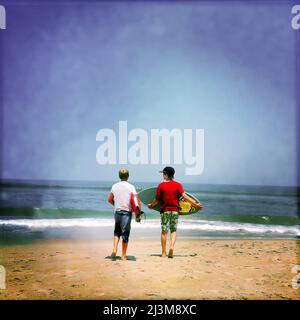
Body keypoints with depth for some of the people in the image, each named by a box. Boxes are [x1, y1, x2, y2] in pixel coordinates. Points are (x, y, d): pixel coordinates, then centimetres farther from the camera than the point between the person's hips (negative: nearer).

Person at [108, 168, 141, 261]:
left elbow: (110, 199, 13)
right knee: (125, 233, 4)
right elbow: (137, 201, -13)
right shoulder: (130, 187, -7)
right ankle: (123, 255, 9)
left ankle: (114, 249, 0)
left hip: (117, 212, 3)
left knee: (117, 231, 19)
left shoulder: (115, 186, 4)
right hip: (127, 212, -3)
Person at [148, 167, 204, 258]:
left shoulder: (161, 185, -3)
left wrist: (151, 205, 20)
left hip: (164, 210, -1)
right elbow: (184, 196, -11)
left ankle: (164, 252, 8)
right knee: (173, 230, 10)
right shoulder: (178, 185, 0)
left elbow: (157, 199, 0)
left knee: (164, 231, 5)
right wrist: (195, 204, -9)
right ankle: (172, 246, -13)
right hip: (175, 210, 1)